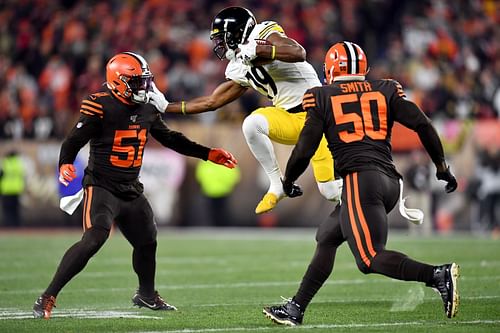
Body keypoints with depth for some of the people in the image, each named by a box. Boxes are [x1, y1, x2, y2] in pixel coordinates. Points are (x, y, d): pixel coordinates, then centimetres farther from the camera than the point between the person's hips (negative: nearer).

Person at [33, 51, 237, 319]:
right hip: (102, 186, -8)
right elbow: (74, 140, -18)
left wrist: (209, 154, 16)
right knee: (94, 240, -25)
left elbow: (171, 139, 18)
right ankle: (47, 298, -23)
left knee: (147, 242, 15)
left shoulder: (147, 110, 7)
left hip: (132, 190, 8)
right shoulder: (101, 106, -15)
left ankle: (146, 295, 44)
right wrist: (65, 165, -39)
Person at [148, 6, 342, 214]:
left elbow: (299, 53, -29)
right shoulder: (239, 69, 8)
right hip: (288, 117, 6)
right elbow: (211, 102, 14)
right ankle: (276, 185, -11)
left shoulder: (264, 36, -13)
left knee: (331, 191, -12)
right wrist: (165, 107, 13)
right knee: (252, 124, -24)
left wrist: (258, 51, -36)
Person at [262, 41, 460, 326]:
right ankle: (296, 309, 21)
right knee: (327, 238, 20)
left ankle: (438, 275, -30)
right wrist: (442, 167, 14)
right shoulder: (386, 91, 14)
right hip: (390, 181, 7)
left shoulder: (322, 97, 5)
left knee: (370, 258, -12)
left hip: (360, 178, -7)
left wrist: (288, 181, 19)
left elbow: (305, 150, 1)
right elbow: (423, 125, 5)